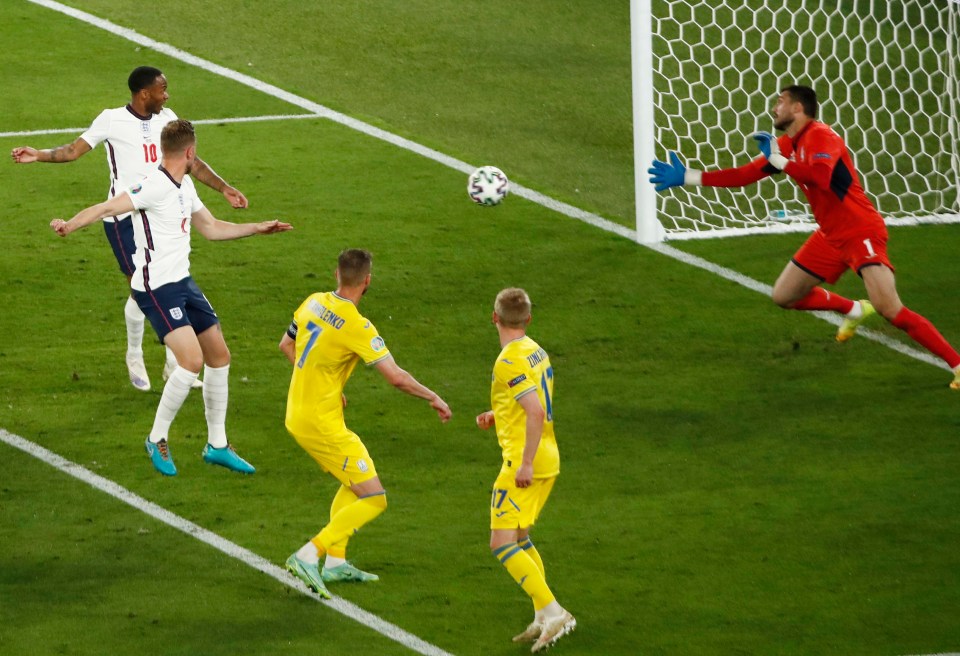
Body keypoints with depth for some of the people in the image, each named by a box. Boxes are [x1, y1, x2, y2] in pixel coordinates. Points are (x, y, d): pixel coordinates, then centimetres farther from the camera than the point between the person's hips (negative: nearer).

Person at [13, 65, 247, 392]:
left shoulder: (167, 119, 6)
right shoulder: (111, 120, -8)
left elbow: (190, 162, 13)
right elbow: (74, 150, -8)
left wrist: (223, 188, 8)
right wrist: (39, 155, -24)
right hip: (124, 218, -5)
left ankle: (174, 364, 14)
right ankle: (135, 358, 17)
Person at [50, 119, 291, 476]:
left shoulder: (184, 187, 11)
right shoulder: (155, 187, -18)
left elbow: (210, 228, 25)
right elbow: (109, 207, -28)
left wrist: (258, 228, 30)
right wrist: (69, 225, -42)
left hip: (182, 282, 10)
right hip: (157, 288, -10)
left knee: (219, 356, 12)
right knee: (191, 359, -21)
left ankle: (217, 445, 24)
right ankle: (157, 439, -3)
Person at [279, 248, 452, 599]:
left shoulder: (314, 303, 1)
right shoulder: (356, 326, -22)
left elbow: (286, 345, 17)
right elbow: (396, 376, -24)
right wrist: (434, 398, -8)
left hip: (298, 413, 9)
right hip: (322, 423, -9)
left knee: (354, 482, 26)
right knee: (373, 499, -4)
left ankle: (335, 561, 24)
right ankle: (308, 556, -12)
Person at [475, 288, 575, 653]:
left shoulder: (510, 361, -17)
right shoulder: (537, 352, 12)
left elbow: (536, 411, -27)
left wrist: (526, 463, -26)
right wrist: (497, 416, 16)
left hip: (524, 463, -10)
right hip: (549, 460, 10)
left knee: (502, 544, -10)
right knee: (520, 538, 20)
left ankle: (553, 612, -18)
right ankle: (543, 618, 19)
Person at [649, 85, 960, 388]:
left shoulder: (820, 136, -18)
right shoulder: (787, 144, 9)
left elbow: (821, 175, -39)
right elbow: (744, 175, 16)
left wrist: (777, 159, -29)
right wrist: (687, 177, 14)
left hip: (861, 234, -9)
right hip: (830, 236, 9)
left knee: (890, 310, -23)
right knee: (784, 296, 15)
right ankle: (853, 311, 36)